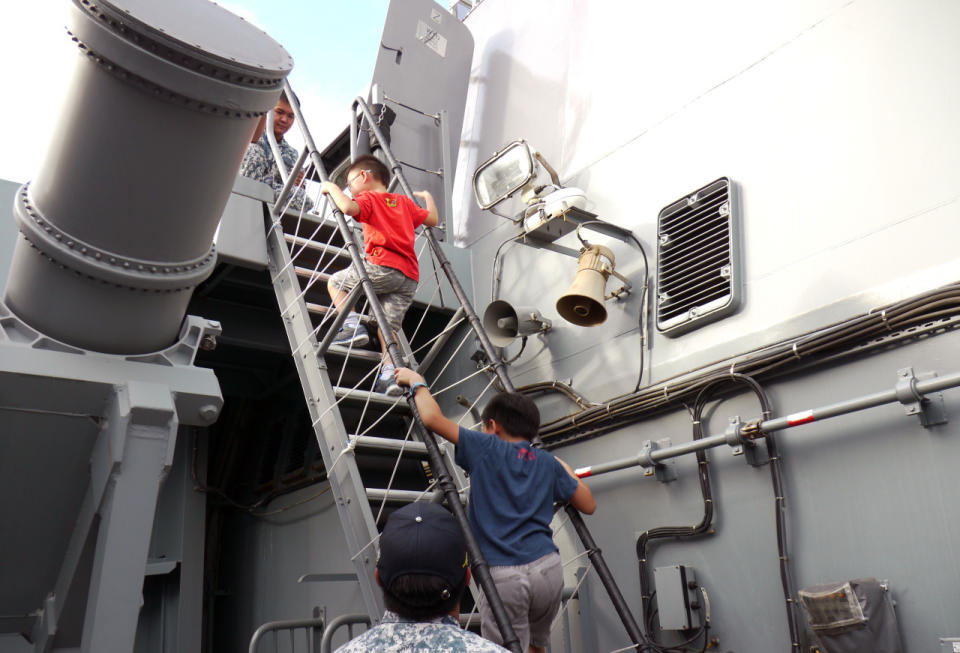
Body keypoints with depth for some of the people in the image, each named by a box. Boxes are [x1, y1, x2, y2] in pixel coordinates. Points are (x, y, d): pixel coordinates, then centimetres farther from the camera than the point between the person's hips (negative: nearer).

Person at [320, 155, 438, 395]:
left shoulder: (368, 198, 9)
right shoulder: (404, 201, 27)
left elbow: (349, 207, -13)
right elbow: (432, 220, 32)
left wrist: (332, 188, 6)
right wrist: (428, 198, 51)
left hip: (383, 267, -6)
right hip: (410, 276, 6)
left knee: (335, 282, 13)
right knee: (389, 326, 5)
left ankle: (353, 325, -4)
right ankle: (390, 373, -11)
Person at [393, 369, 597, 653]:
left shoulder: (486, 449, 1)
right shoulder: (549, 463, 13)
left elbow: (432, 418, -4)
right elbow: (588, 505, 19)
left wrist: (418, 383, 14)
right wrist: (567, 472, 36)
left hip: (503, 576, -4)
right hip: (548, 568, 5)